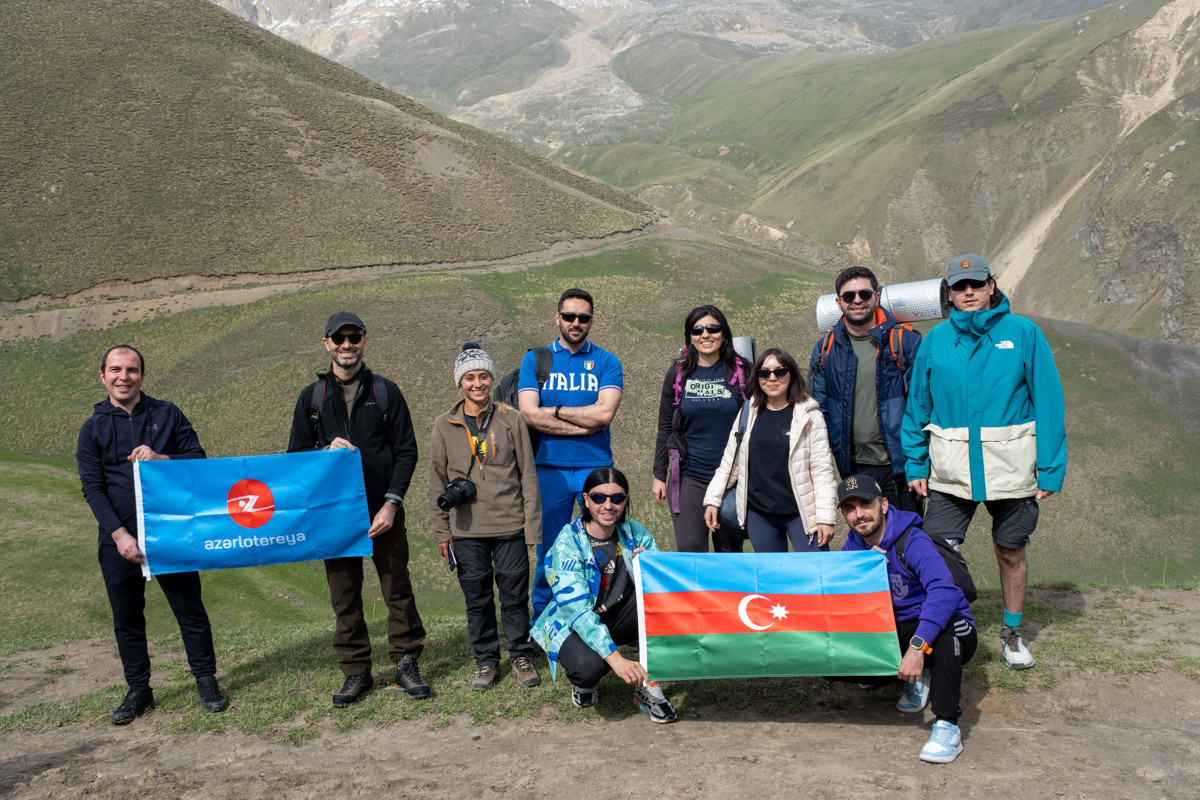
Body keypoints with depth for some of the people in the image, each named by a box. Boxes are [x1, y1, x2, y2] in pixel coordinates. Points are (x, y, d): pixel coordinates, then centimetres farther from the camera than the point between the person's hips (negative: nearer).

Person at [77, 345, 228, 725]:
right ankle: (138, 690, 21)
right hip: (119, 539, 1)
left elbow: (198, 460, 4)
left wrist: (161, 459, -16)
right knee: (126, 618, 8)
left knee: (190, 609, 3)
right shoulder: (93, 429, 5)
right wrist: (120, 535, -13)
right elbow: (93, 489, -1)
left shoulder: (167, 414, 6)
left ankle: (206, 682, 15)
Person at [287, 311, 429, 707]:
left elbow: (406, 452, 2)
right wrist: (326, 451, -12)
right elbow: (295, 455, 9)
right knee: (344, 595, 6)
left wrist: (392, 503, -9)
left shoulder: (386, 392, 4)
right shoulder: (312, 397, 8)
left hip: (382, 511, -1)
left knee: (397, 589, 1)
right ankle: (356, 672, 16)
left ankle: (406, 663, 14)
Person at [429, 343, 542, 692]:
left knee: (515, 595, 5)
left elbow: (527, 476, 3)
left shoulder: (511, 419, 1)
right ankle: (486, 661, 22)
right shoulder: (445, 426, 4)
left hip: (509, 526, -1)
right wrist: (441, 531, 5)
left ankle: (521, 656, 21)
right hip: (466, 530, 1)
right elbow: (437, 482, 9)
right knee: (477, 598, 8)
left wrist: (532, 525, 0)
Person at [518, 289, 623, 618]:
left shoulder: (607, 362, 8)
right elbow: (529, 414, -5)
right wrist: (585, 424, -7)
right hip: (549, 467, 0)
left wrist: (556, 410, -4)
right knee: (549, 549, 5)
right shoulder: (535, 360, 8)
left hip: (596, 467, 0)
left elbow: (605, 412, -8)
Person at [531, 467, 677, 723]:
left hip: (620, 618, 5)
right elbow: (575, 608, -30)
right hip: (574, 625, -4)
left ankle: (646, 683, -15)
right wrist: (615, 657, -41)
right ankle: (583, 682, 2)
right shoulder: (568, 542, -20)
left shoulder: (633, 532, -5)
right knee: (589, 666, -37)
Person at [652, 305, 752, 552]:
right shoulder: (678, 374, 4)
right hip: (689, 477, 0)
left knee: (730, 552, 8)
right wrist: (659, 475, 6)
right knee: (689, 551, -6)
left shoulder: (741, 372, 1)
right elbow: (665, 428, 9)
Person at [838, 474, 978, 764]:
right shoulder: (852, 548, 1)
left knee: (942, 627, -41)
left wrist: (918, 646, -47)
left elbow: (944, 590, -38)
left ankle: (947, 725, -34)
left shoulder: (912, 541, -20)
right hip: (896, 635, 6)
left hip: (947, 633, -5)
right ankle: (914, 679, 3)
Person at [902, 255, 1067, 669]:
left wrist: (1051, 468, -7)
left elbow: (1048, 402, -2)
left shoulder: (1023, 333, -2)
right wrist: (916, 465, 2)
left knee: (1011, 552, 14)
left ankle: (1012, 633, 34)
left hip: (1010, 468, -1)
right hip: (951, 471, 1)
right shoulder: (935, 340, 3)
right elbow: (917, 406, 8)